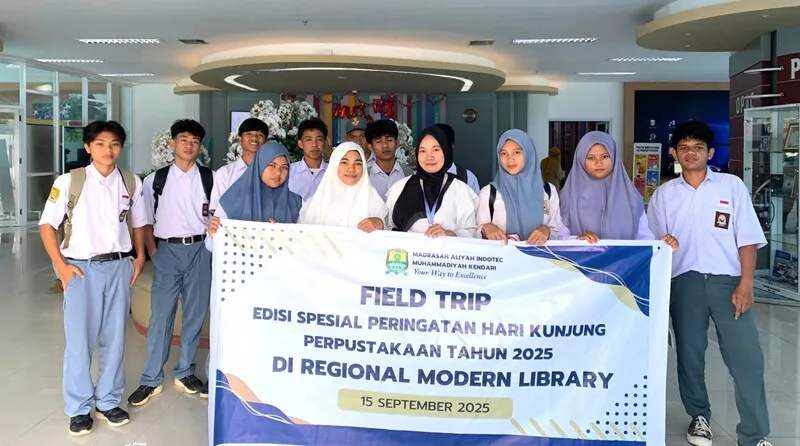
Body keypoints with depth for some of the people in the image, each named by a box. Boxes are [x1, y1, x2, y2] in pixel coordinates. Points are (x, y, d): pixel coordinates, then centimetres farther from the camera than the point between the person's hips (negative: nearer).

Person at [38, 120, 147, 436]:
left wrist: (140, 257, 5)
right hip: (81, 268, -3)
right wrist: (61, 265, -7)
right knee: (79, 339, 3)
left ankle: (108, 402, 25)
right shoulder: (69, 182, -6)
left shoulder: (132, 183, 3)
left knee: (114, 337, 10)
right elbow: (47, 225, -2)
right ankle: (79, 408, 19)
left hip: (119, 267, 3)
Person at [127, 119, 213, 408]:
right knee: (161, 316, 1)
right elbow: (147, 221, 7)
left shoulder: (211, 178, 1)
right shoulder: (155, 180, 3)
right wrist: (153, 252, 0)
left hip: (199, 249, 1)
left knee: (195, 314, 8)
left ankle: (185, 372, 23)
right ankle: (151, 380, 12)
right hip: (167, 250, -1)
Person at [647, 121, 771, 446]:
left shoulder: (732, 186, 5)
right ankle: (699, 416, 28)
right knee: (689, 353, 9)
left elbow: (748, 237, 2)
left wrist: (746, 283, -7)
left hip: (727, 280, -1)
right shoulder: (664, 194, 9)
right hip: (684, 282, 1)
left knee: (746, 356, -6)